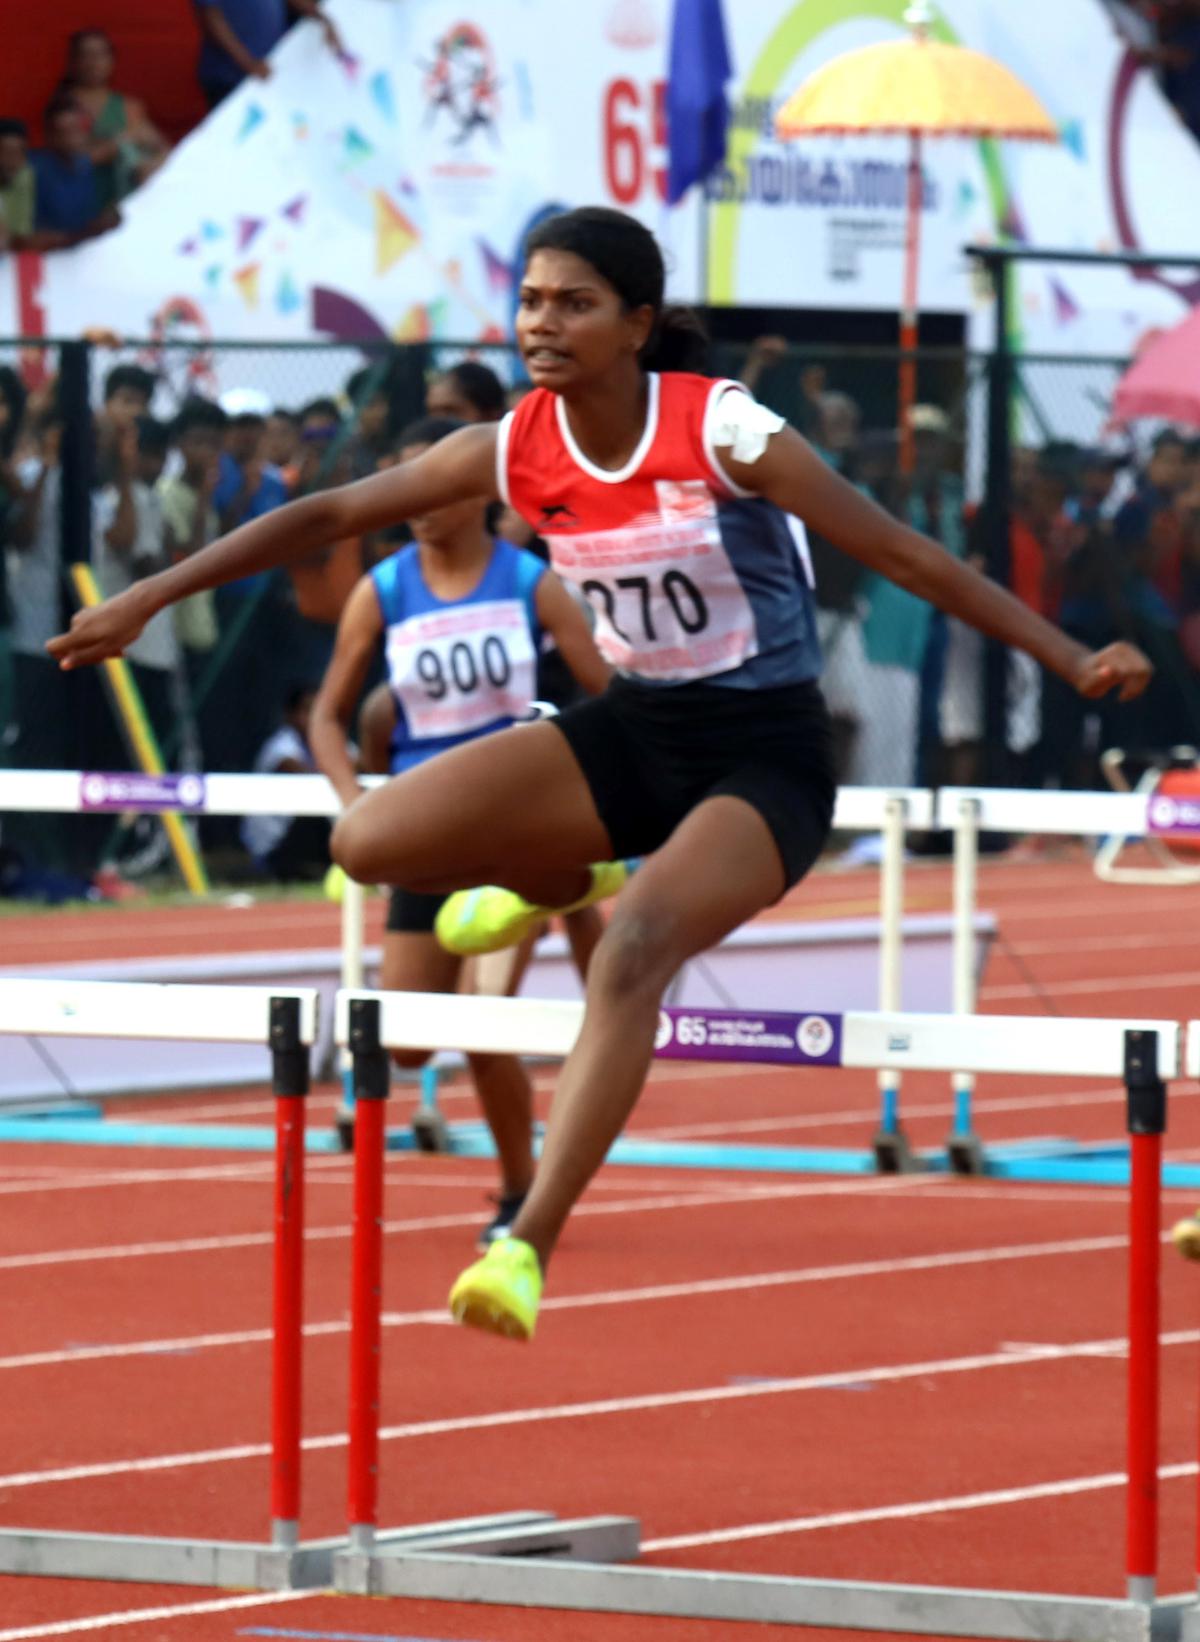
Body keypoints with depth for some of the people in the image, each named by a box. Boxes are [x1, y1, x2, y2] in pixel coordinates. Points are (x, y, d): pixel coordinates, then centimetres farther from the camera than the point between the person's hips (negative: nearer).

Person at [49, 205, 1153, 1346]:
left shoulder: (721, 431, -18)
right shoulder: (515, 449, -5)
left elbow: (904, 554, -15)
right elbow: (326, 516, 3)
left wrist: (1074, 662, -19)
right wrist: (149, 597, 2)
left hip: (763, 753, -5)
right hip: (632, 732, 5)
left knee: (634, 946, -34)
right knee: (371, 841, -13)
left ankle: (529, 1247, -34)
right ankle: (562, 884, 20)